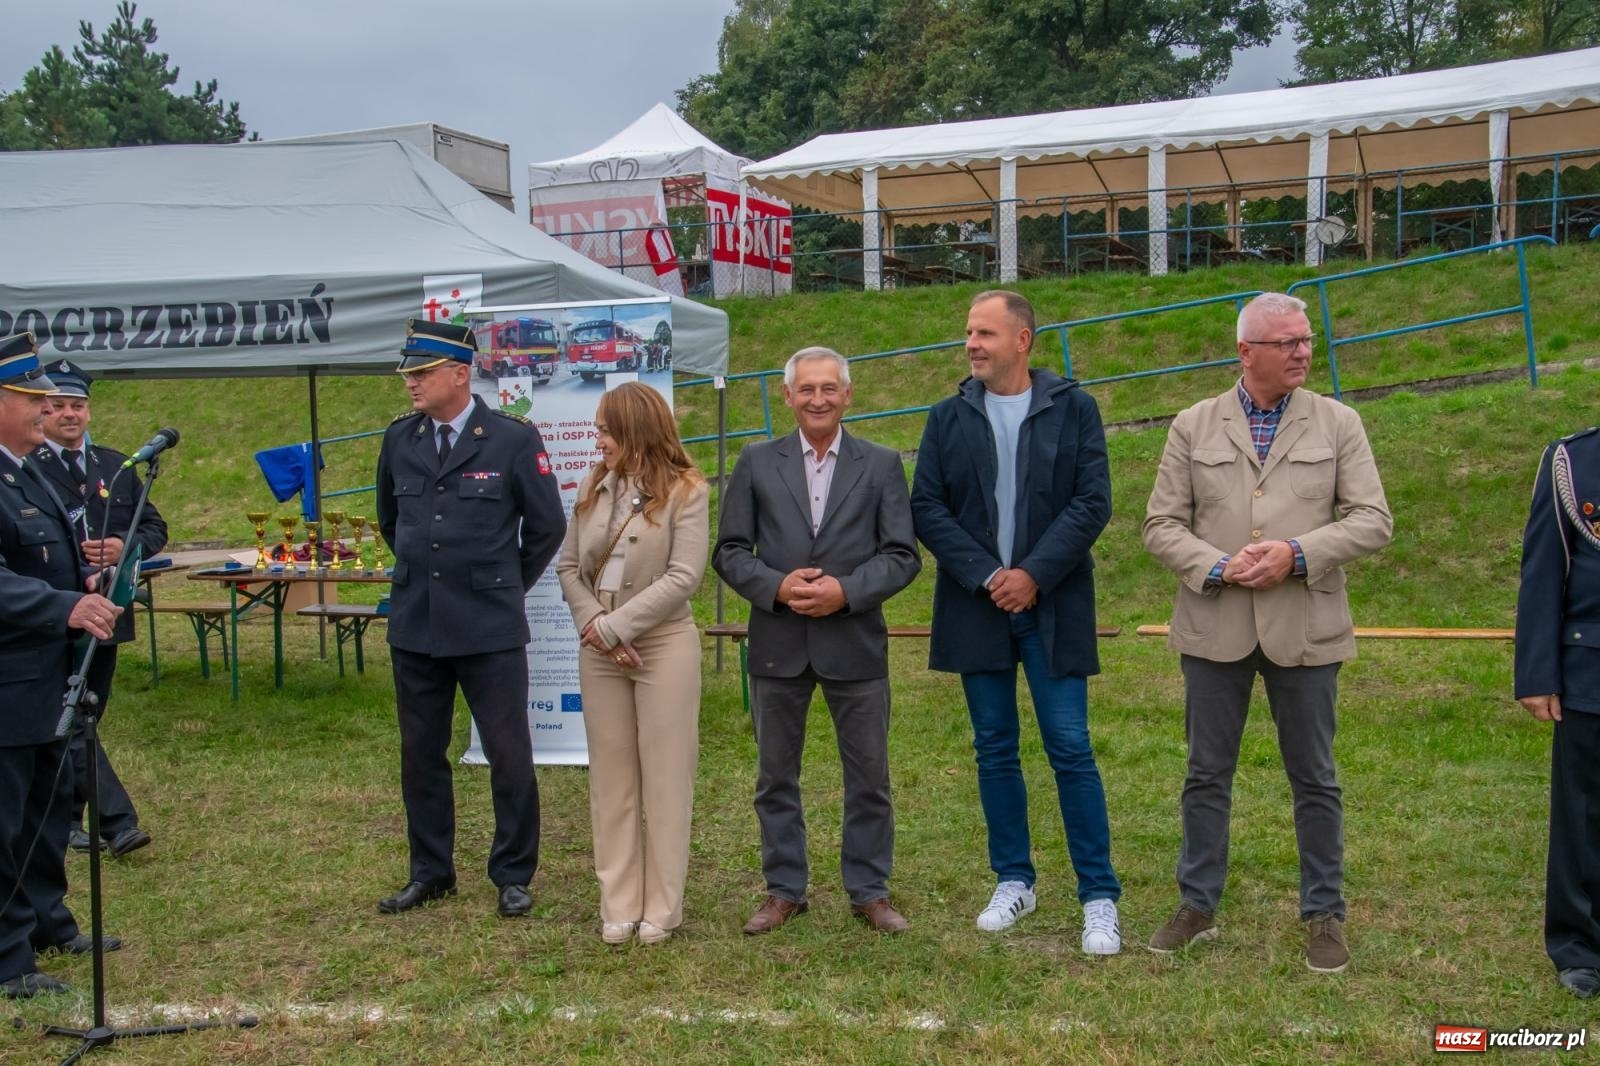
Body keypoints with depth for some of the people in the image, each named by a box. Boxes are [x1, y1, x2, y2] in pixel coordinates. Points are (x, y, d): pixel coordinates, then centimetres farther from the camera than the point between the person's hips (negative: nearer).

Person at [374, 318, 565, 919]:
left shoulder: (513, 439, -7)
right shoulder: (400, 439, 5)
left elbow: (547, 526, 2)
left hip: (490, 627, -4)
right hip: (413, 624, 4)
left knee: (509, 756, 3)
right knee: (420, 755, 12)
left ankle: (513, 876, 18)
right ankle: (431, 874, 28)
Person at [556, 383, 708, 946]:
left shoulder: (685, 491, -8)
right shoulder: (593, 487, 9)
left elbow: (683, 577, -14)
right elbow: (569, 566, 8)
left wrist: (616, 625, -15)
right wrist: (594, 624, -8)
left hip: (663, 646, -5)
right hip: (600, 650, 5)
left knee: (663, 777, 4)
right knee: (610, 776, 10)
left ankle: (661, 907, 16)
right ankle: (619, 905, 19)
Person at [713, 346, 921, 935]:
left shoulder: (882, 464, 3)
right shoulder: (757, 463, 4)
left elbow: (902, 555, -1)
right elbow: (730, 551, 3)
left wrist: (846, 591, -16)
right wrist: (776, 586, -15)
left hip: (856, 643, -1)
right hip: (777, 644, 1)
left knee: (869, 776, 8)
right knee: (776, 776, 11)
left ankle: (869, 890, 24)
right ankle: (784, 890, 26)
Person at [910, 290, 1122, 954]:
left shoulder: (1073, 408, 0)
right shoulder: (948, 417, 6)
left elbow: (1093, 502, -6)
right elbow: (927, 508, 1)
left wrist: (1033, 574, -14)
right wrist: (985, 575, -10)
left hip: (1054, 605, -2)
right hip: (977, 606, 3)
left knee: (1070, 749, -3)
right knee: (995, 750, 10)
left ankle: (1099, 897, 8)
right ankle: (1013, 881, 24)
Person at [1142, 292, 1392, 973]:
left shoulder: (1338, 424, 3)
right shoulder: (1193, 426, 4)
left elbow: (1373, 520, -2)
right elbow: (1161, 525, 2)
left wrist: (1298, 553, -16)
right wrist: (1217, 567, -15)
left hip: (1304, 630, 0)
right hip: (1215, 628, 1)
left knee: (1314, 780, 9)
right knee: (1207, 774, 10)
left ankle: (1324, 915, 23)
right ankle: (1198, 906, 24)